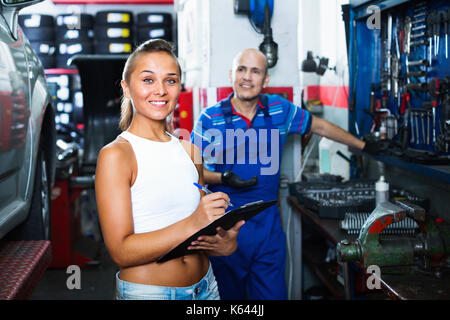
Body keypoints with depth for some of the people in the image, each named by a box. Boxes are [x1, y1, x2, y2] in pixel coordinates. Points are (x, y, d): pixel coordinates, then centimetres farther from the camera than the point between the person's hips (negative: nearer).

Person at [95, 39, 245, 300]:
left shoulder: (189, 151, 6)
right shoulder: (115, 155, -12)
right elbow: (121, 251, -17)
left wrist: (225, 244, -7)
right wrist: (190, 225, -26)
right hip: (145, 290, -5)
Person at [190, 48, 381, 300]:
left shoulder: (280, 109, 4)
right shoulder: (210, 118, -3)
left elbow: (319, 126, 18)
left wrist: (363, 146, 24)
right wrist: (223, 178, -18)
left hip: (268, 224, 2)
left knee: (272, 293, 3)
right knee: (228, 293, 10)